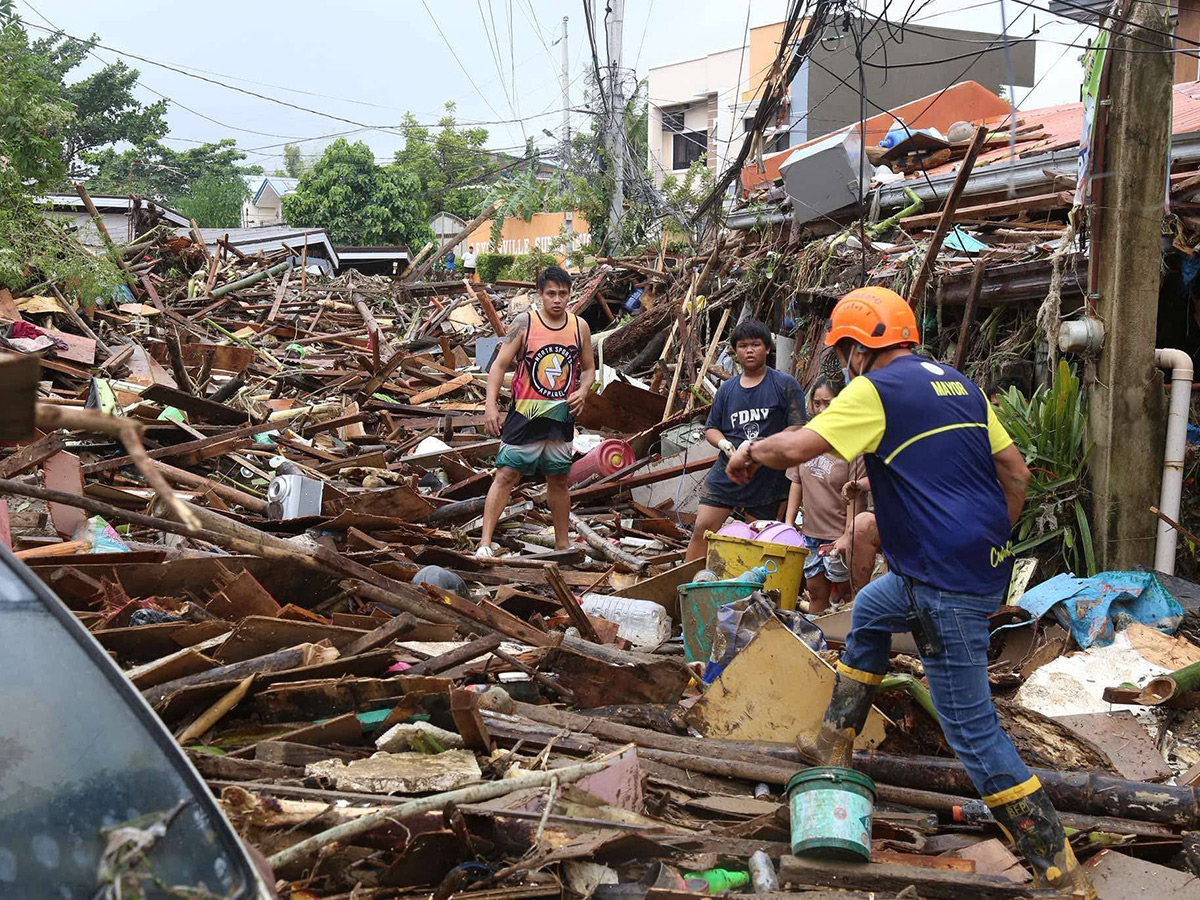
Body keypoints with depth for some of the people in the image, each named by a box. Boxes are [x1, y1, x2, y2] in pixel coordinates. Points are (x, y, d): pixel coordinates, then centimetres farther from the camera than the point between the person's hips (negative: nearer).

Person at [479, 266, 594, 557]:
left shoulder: (580, 326, 5)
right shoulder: (524, 323, -7)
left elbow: (588, 368, 16)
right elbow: (499, 365, -6)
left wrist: (582, 391, -6)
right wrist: (491, 405, -15)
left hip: (561, 416, 4)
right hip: (525, 414, -4)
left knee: (559, 480, 14)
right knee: (506, 475, -7)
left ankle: (563, 544, 25)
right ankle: (485, 541, -4)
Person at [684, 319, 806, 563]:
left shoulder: (786, 385, 0)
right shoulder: (726, 389, 12)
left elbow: (797, 429, -6)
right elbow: (711, 428, 18)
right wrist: (723, 443, -5)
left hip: (767, 479, -3)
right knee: (702, 529, -5)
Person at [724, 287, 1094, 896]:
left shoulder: (875, 391, -10)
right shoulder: (958, 384, 14)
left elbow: (796, 447, -18)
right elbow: (1015, 472, 15)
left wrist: (750, 452, 2)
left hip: (947, 584, -10)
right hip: (984, 565, 10)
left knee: (970, 727, -3)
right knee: (870, 610, 30)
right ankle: (836, 741, 39)